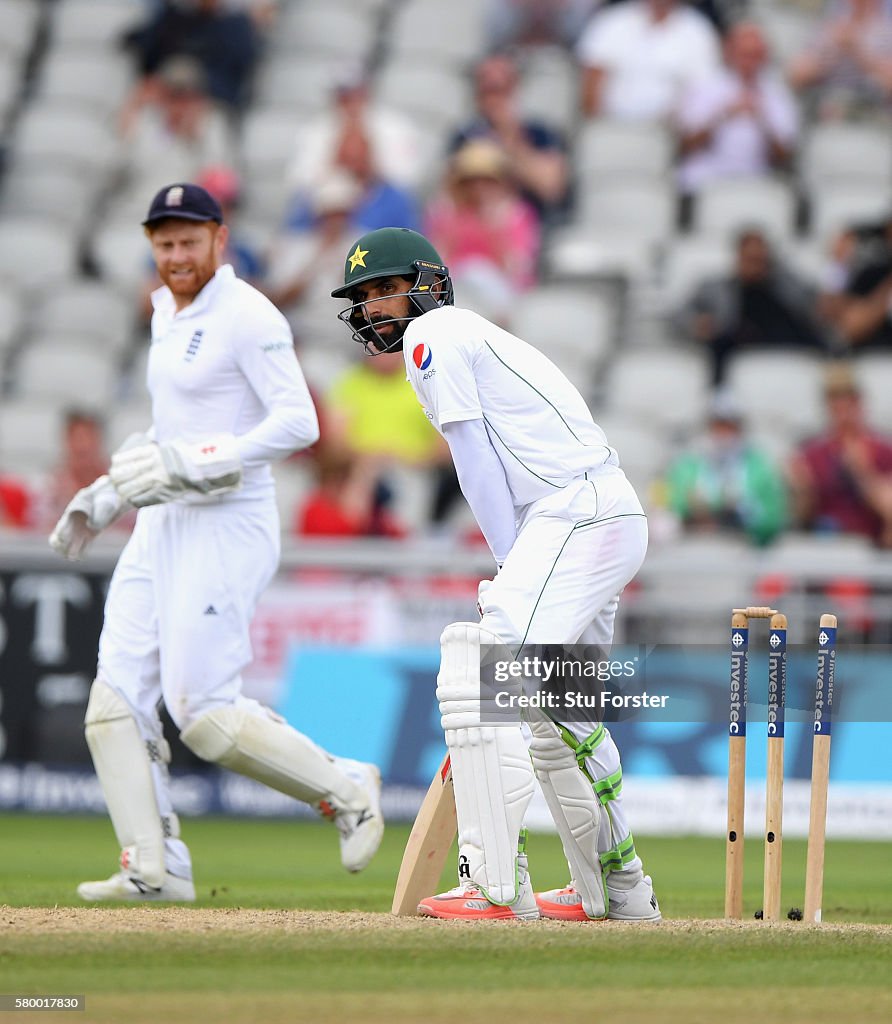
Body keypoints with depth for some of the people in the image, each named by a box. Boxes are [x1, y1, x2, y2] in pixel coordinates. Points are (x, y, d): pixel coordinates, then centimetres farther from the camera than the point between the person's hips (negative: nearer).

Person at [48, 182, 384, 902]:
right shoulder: (170, 313, 16)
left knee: (205, 713, -14)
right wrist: (108, 495, 22)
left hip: (227, 526, -9)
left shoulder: (247, 316, -12)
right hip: (162, 529, 9)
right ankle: (155, 868, 0)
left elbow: (297, 424, -21)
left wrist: (190, 465, -24)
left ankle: (346, 789, 4)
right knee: (116, 701, -2)